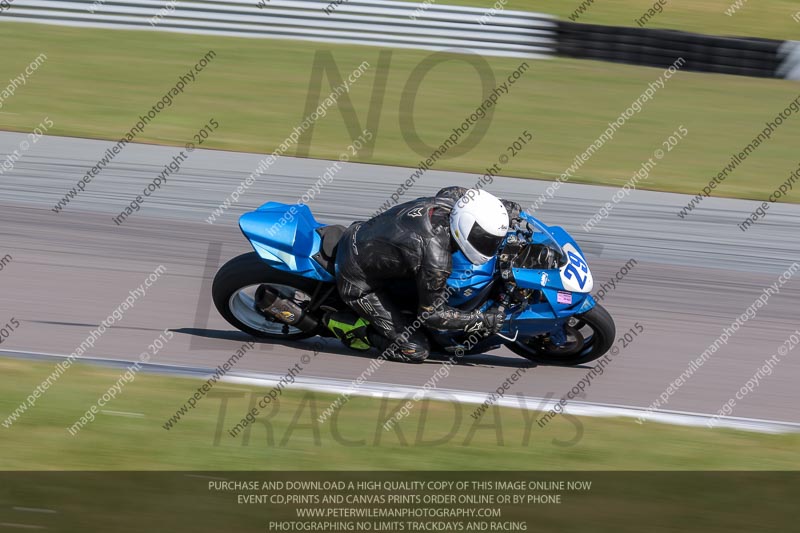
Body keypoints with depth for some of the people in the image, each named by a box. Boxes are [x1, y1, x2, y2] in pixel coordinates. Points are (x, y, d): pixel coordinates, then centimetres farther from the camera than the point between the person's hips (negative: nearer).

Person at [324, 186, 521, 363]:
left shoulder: (452, 197, -16)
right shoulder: (436, 259, -35)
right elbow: (431, 313, -20)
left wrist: (505, 208, 8)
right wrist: (482, 320, -18)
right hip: (357, 282, -8)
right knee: (416, 351, -8)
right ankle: (355, 328, 5)